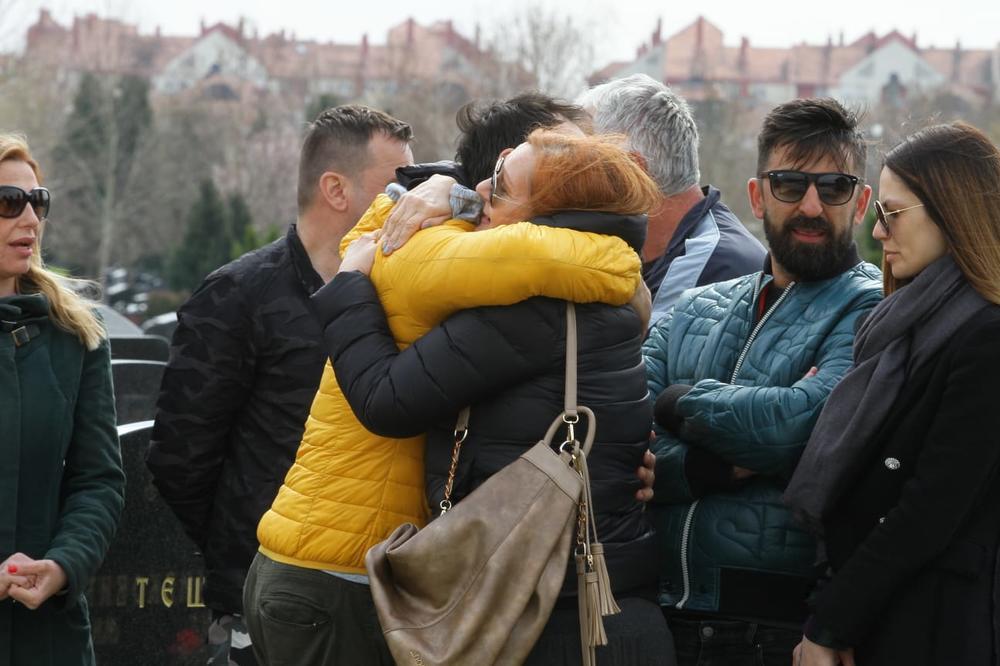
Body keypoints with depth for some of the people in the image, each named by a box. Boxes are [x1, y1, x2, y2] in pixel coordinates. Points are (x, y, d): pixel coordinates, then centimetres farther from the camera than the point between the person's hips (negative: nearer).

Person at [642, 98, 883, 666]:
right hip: (667, 614, 5)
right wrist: (720, 466, -16)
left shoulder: (871, 311, -4)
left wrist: (681, 404, -6)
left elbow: (804, 420, -21)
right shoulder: (695, 312, 12)